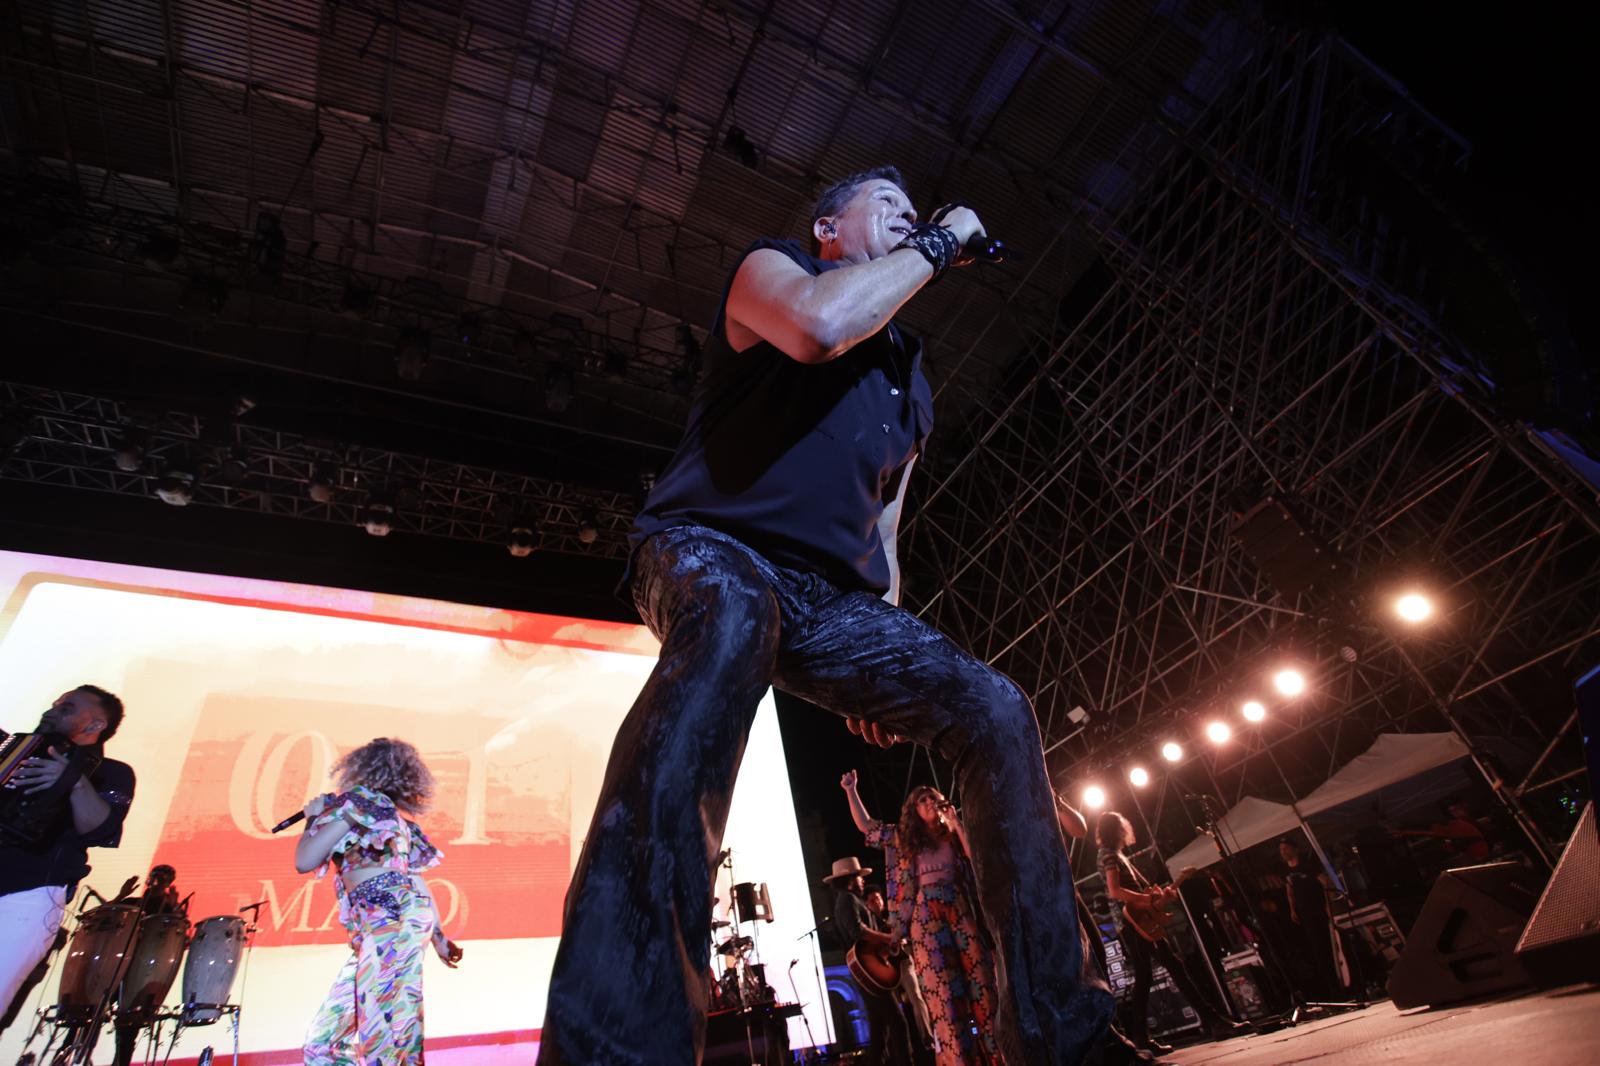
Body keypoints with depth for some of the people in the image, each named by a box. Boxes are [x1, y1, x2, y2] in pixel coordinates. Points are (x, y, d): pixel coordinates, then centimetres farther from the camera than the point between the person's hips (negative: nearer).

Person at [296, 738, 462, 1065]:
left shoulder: (359, 799, 2)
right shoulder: (395, 815, 25)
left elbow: (304, 862, -2)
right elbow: (417, 880, 22)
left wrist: (313, 817, 16)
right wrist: (438, 936, 22)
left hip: (389, 916, -9)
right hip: (382, 922, 9)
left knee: (384, 1023, -11)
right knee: (334, 1029, 13)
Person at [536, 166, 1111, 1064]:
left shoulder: (911, 380, 26)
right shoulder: (769, 266, 10)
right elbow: (817, 326, -18)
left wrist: (886, 660, 13)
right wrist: (941, 243, -1)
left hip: (832, 600, 6)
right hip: (714, 550, -6)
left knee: (997, 708, -11)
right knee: (736, 613, -42)